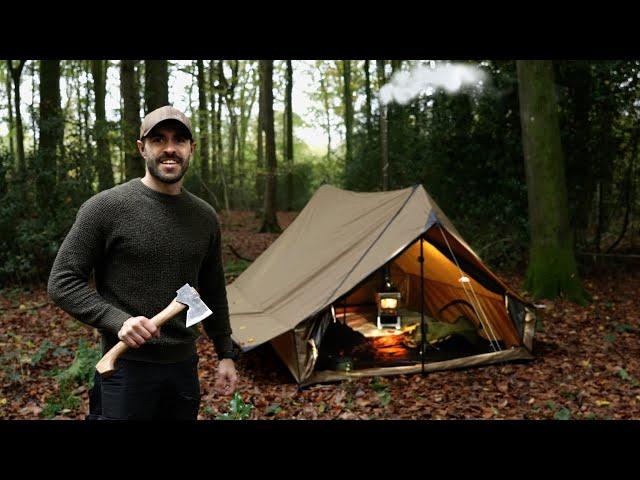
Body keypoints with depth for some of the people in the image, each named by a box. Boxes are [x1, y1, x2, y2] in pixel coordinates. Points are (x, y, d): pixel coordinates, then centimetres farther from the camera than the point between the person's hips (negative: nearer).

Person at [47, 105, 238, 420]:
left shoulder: (204, 217, 6)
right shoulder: (106, 207, -10)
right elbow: (62, 282, -9)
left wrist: (226, 354, 16)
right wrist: (117, 321, -22)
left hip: (184, 367, 5)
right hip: (126, 367, -5)